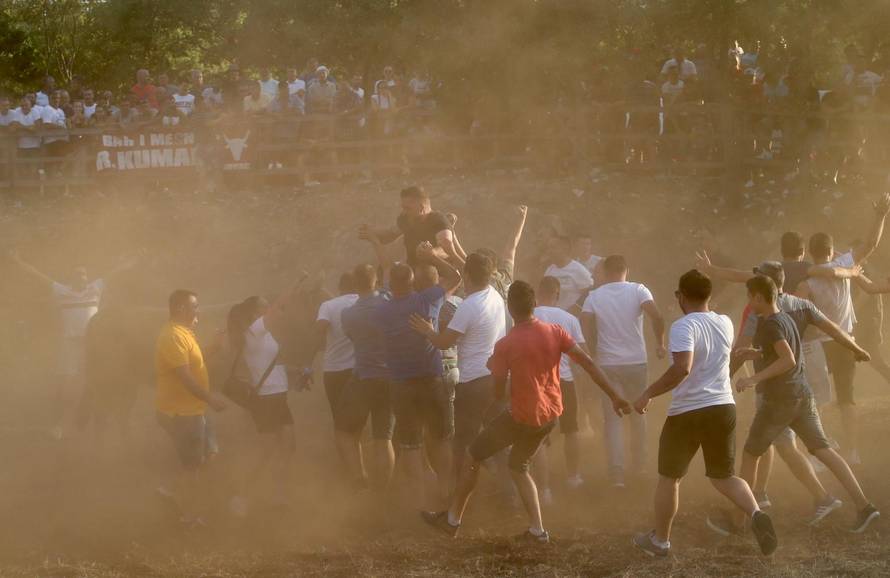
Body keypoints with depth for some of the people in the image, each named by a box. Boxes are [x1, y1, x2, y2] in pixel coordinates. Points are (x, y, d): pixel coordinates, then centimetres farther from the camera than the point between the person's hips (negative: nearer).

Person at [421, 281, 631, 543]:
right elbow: (588, 363, -9)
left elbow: (499, 393, -11)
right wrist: (615, 397, -5)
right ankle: (537, 530, 14)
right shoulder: (555, 332, -7)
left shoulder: (505, 345, -18)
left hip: (522, 416, -5)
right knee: (518, 465, 24)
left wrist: (494, 367, 9)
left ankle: (453, 519, 23)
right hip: (550, 415, 5)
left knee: (473, 456, 14)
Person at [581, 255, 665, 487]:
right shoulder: (638, 291, -4)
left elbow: (585, 327, -12)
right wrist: (660, 344, -5)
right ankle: (639, 464, 29)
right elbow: (656, 316, -19)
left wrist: (591, 354, 2)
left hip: (607, 364, 0)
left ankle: (617, 472, -9)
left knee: (613, 419, 2)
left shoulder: (594, 296, -2)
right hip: (636, 361, 0)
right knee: (638, 412, 21)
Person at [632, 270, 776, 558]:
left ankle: (660, 540, 25)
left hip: (687, 412, -5)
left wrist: (648, 394, -23)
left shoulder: (684, 326, -16)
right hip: (724, 407, 5)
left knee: (669, 477, 14)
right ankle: (756, 514, -11)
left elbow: (682, 368, -30)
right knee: (723, 475, 17)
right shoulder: (725, 323, 6)